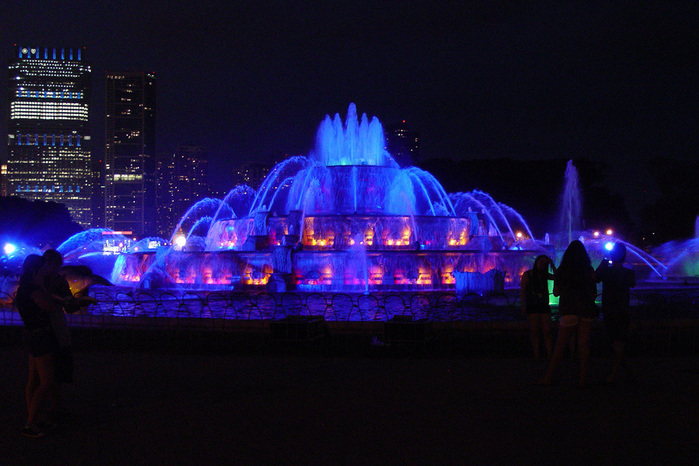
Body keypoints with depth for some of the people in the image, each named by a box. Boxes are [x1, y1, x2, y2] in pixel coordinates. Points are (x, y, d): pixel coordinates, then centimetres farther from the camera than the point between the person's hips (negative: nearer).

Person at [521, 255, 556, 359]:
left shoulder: (545, 275, 10)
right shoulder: (527, 274, 1)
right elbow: (523, 291, -1)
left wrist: (552, 265, -7)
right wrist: (523, 306, -7)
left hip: (544, 306, 3)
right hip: (532, 306, -3)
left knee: (547, 331, -4)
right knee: (535, 331, -5)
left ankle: (550, 355, -4)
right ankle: (536, 355, -3)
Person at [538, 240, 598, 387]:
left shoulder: (561, 270, 0)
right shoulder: (589, 270, 1)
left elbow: (556, 292, 5)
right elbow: (594, 292, 4)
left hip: (569, 310, -1)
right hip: (586, 310, 1)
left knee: (560, 345, 2)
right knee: (584, 344, 3)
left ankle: (549, 376, 2)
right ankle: (582, 378, 1)